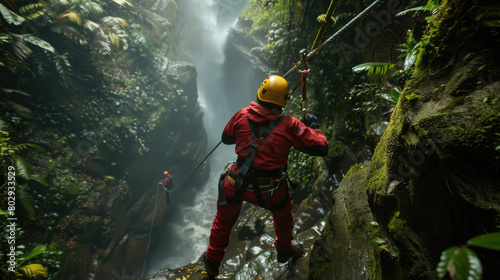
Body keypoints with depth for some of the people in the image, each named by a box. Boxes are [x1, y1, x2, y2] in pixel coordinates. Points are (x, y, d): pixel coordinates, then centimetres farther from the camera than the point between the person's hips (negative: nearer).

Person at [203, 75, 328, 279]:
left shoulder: (242, 115, -10)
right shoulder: (289, 125, -16)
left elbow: (226, 138, 8)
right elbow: (321, 148, -11)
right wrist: (314, 127, 7)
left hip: (236, 184, 1)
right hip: (271, 191, -1)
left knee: (223, 222, 27)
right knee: (283, 217, 32)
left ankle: (213, 262, 46)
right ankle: (284, 250, 59)